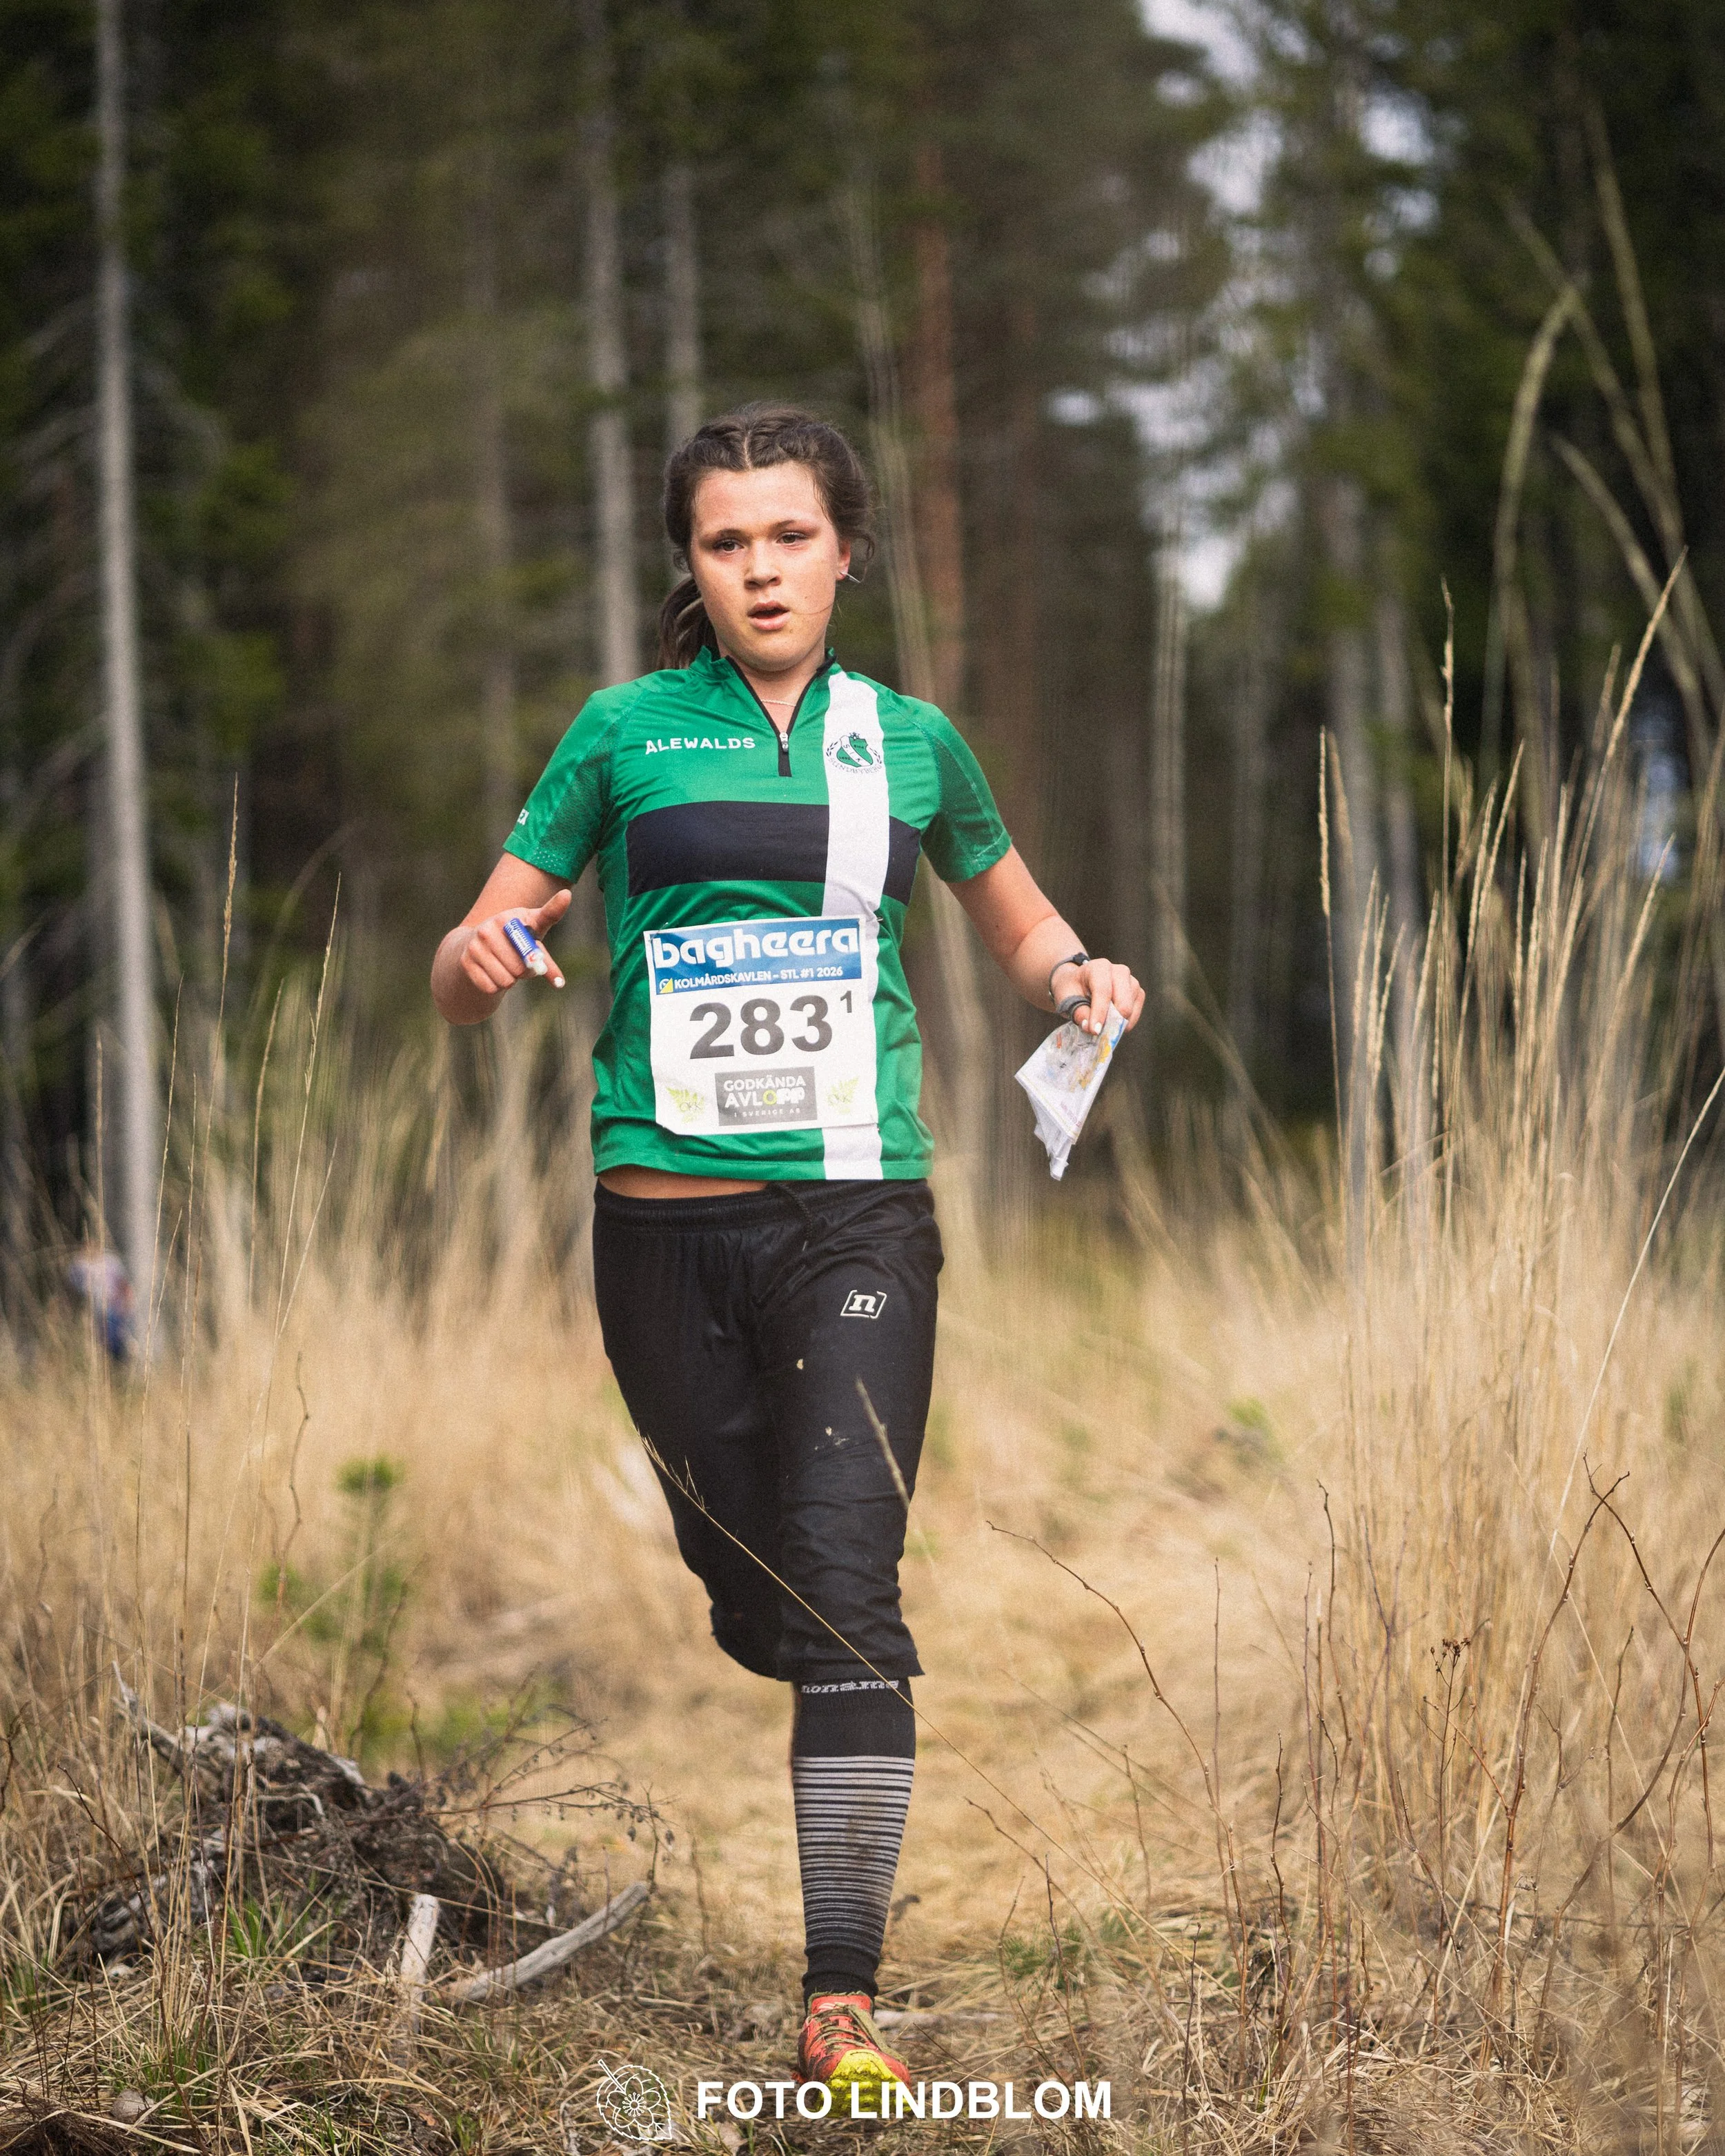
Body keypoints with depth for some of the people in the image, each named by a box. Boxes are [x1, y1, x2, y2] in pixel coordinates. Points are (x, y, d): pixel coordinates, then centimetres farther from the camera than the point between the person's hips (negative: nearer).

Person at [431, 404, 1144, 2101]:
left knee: (847, 1590, -14)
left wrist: (1075, 975, 4)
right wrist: (486, 955, -15)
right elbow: (460, 983, 8)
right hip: (667, 1216, 0)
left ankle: (844, 2001, -14)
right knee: (746, 1595, 5)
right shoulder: (625, 733, 6)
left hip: (854, 1216, 0)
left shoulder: (910, 739, 10)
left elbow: (1016, 922, 27)